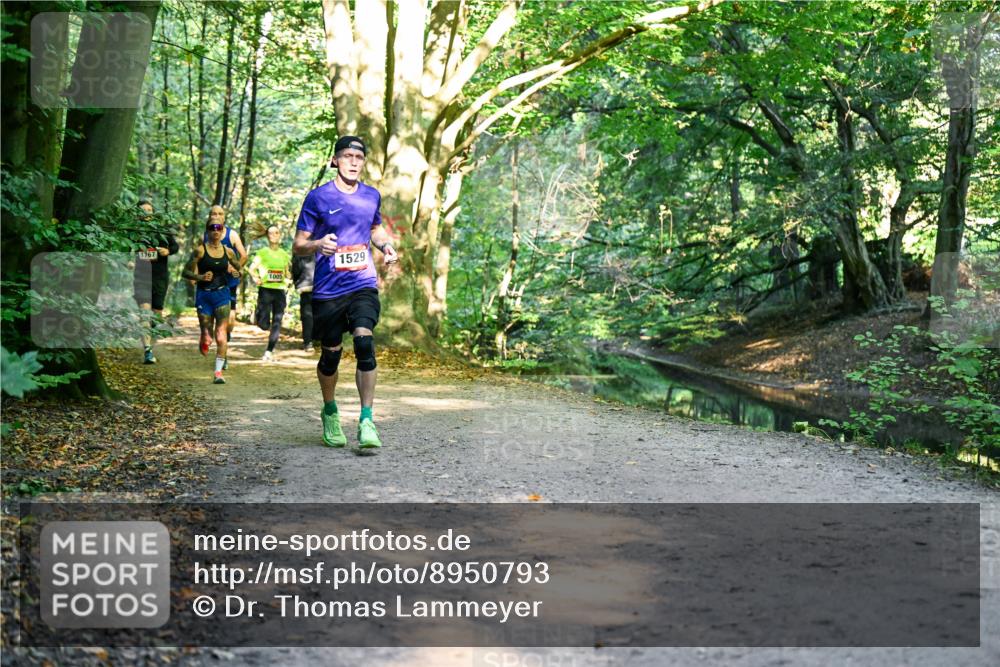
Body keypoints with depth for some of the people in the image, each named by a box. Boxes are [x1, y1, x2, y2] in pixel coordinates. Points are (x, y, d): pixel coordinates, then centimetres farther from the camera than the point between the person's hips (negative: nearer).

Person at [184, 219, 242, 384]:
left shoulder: (228, 252, 4)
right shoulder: (200, 251, -4)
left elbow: (238, 269, 18)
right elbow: (186, 272, -1)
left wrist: (235, 273, -5)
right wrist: (200, 277, -19)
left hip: (222, 294, 1)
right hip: (204, 295, -1)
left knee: (221, 333, -12)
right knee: (206, 334, 3)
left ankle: (219, 372, -11)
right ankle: (205, 340, 42)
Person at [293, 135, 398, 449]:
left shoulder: (372, 196, 9)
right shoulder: (318, 197, -2)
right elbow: (298, 245, -1)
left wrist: (385, 244, 6)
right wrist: (318, 244, -23)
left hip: (363, 285, 2)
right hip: (327, 289, -1)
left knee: (364, 342, -19)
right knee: (331, 353, 8)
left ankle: (367, 421, -16)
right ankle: (330, 412, 34)